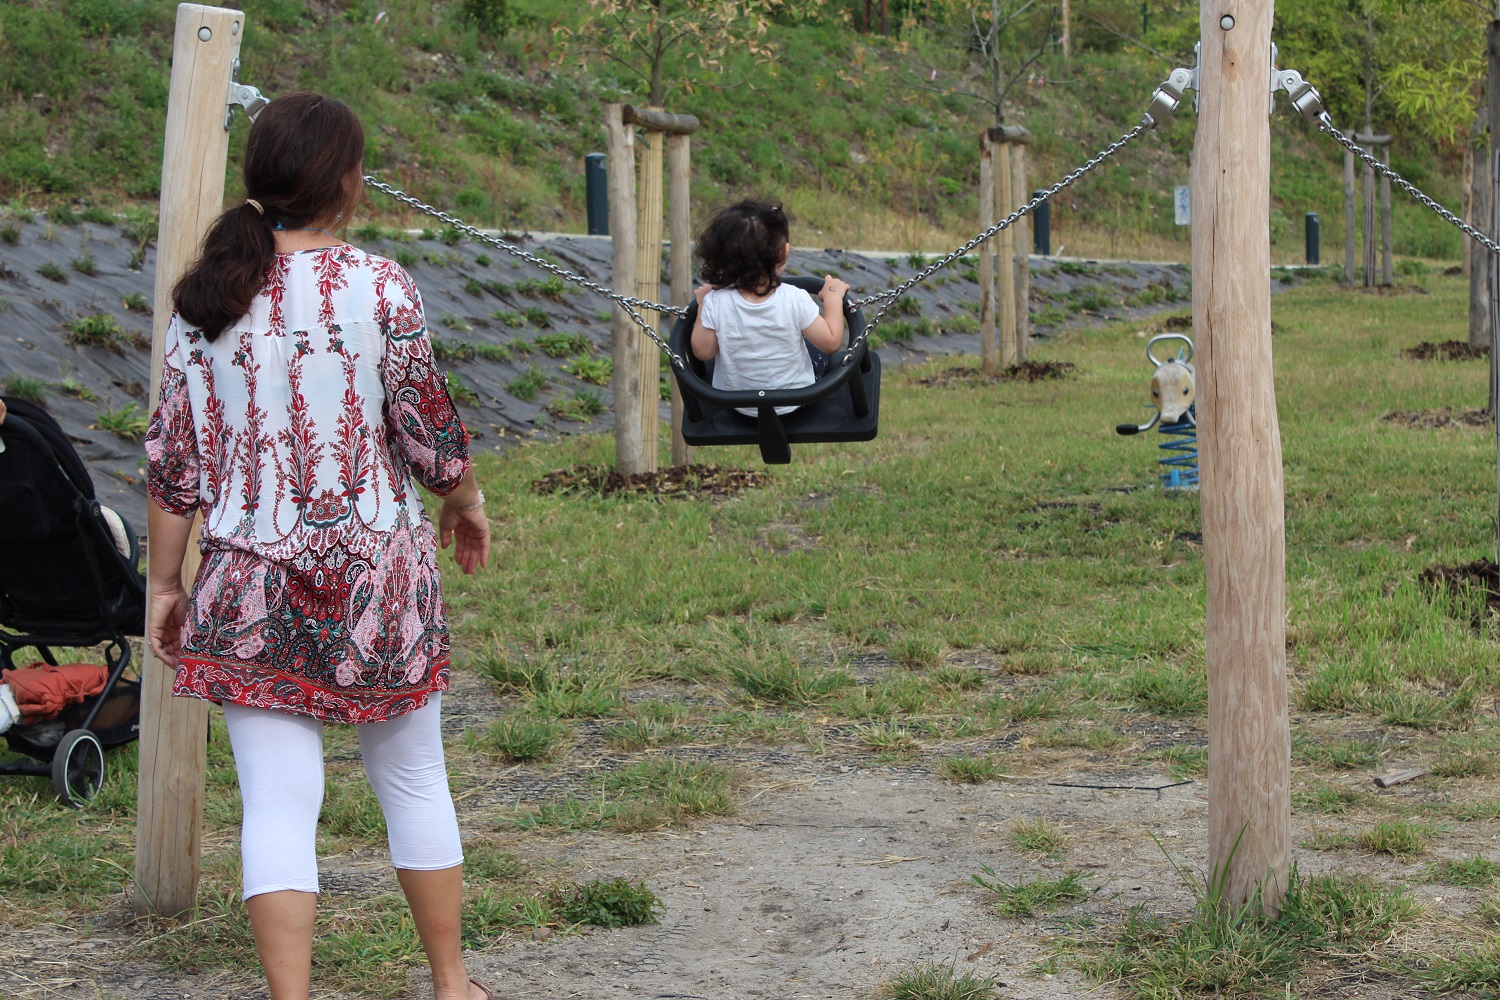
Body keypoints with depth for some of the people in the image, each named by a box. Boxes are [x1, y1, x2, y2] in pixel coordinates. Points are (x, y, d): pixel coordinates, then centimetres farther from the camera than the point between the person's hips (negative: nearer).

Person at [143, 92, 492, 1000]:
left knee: (278, 804, 3)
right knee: (415, 781, 15)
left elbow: (174, 460, 3)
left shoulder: (205, 298, 1)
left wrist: (165, 585, 12)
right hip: (379, 569, -1)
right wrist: (466, 502, 14)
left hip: (252, 585, 2)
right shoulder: (377, 285, -9)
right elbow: (430, 429, -6)